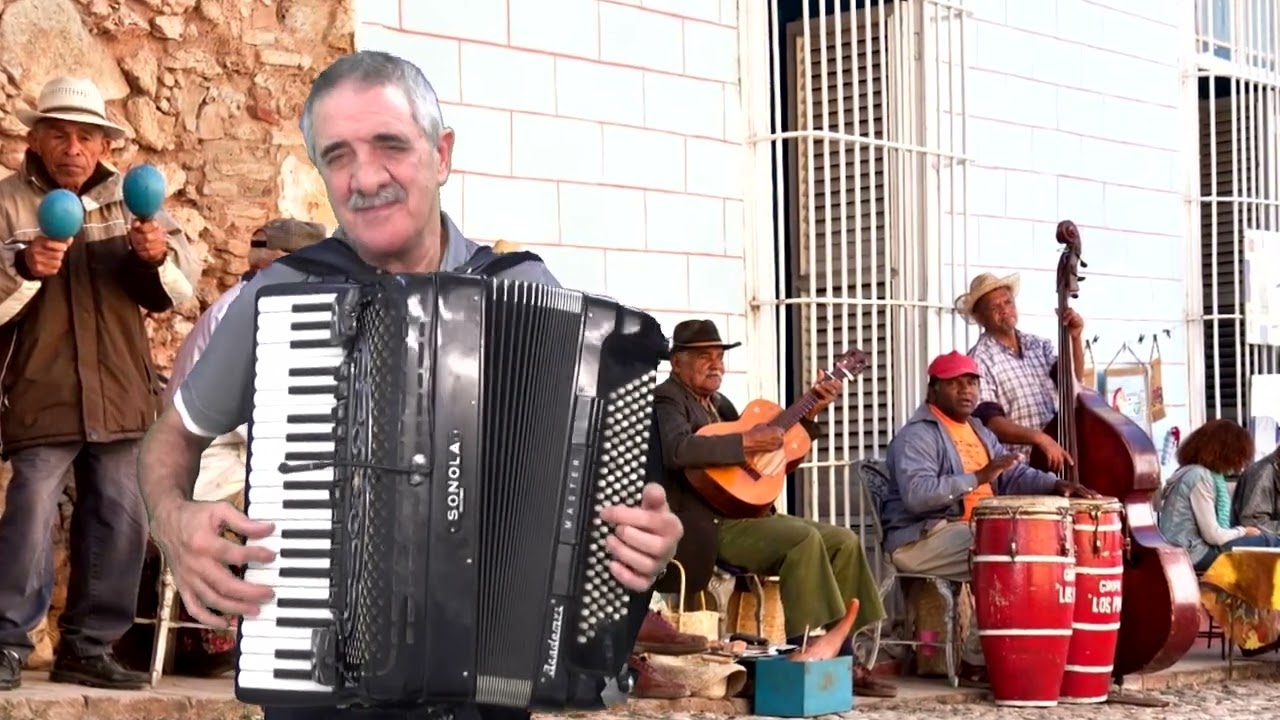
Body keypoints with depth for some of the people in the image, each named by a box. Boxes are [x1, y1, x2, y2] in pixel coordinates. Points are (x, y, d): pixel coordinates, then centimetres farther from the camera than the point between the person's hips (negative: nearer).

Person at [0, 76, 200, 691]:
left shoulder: (129, 198, 9)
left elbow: (179, 288, 6)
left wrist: (161, 256, -15)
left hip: (121, 395, 4)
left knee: (119, 524, 7)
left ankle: (88, 647, 18)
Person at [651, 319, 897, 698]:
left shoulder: (718, 403, 20)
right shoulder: (667, 399, -6)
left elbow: (772, 454, 22)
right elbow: (676, 450, -29)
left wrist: (809, 414, 12)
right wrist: (745, 443, -26)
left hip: (744, 512, 9)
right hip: (705, 527, -9)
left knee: (843, 541, 0)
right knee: (804, 539, -28)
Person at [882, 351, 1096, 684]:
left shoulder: (979, 432, 17)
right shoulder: (917, 436, -13)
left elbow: (1016, 475, 12)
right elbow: (916, 494, -28)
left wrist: (1057, 485, -8)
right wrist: (978, 478, -32)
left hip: (975, 531, 9)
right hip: (921, 539, -9)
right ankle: (977, 660, -16)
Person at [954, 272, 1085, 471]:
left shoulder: (1040, 345, 12)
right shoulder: (979, 360, -6)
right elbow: (988, 422, -15)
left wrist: (1075, 339, -12)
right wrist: (1039, 437, -26)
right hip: (1015, 466, -5)